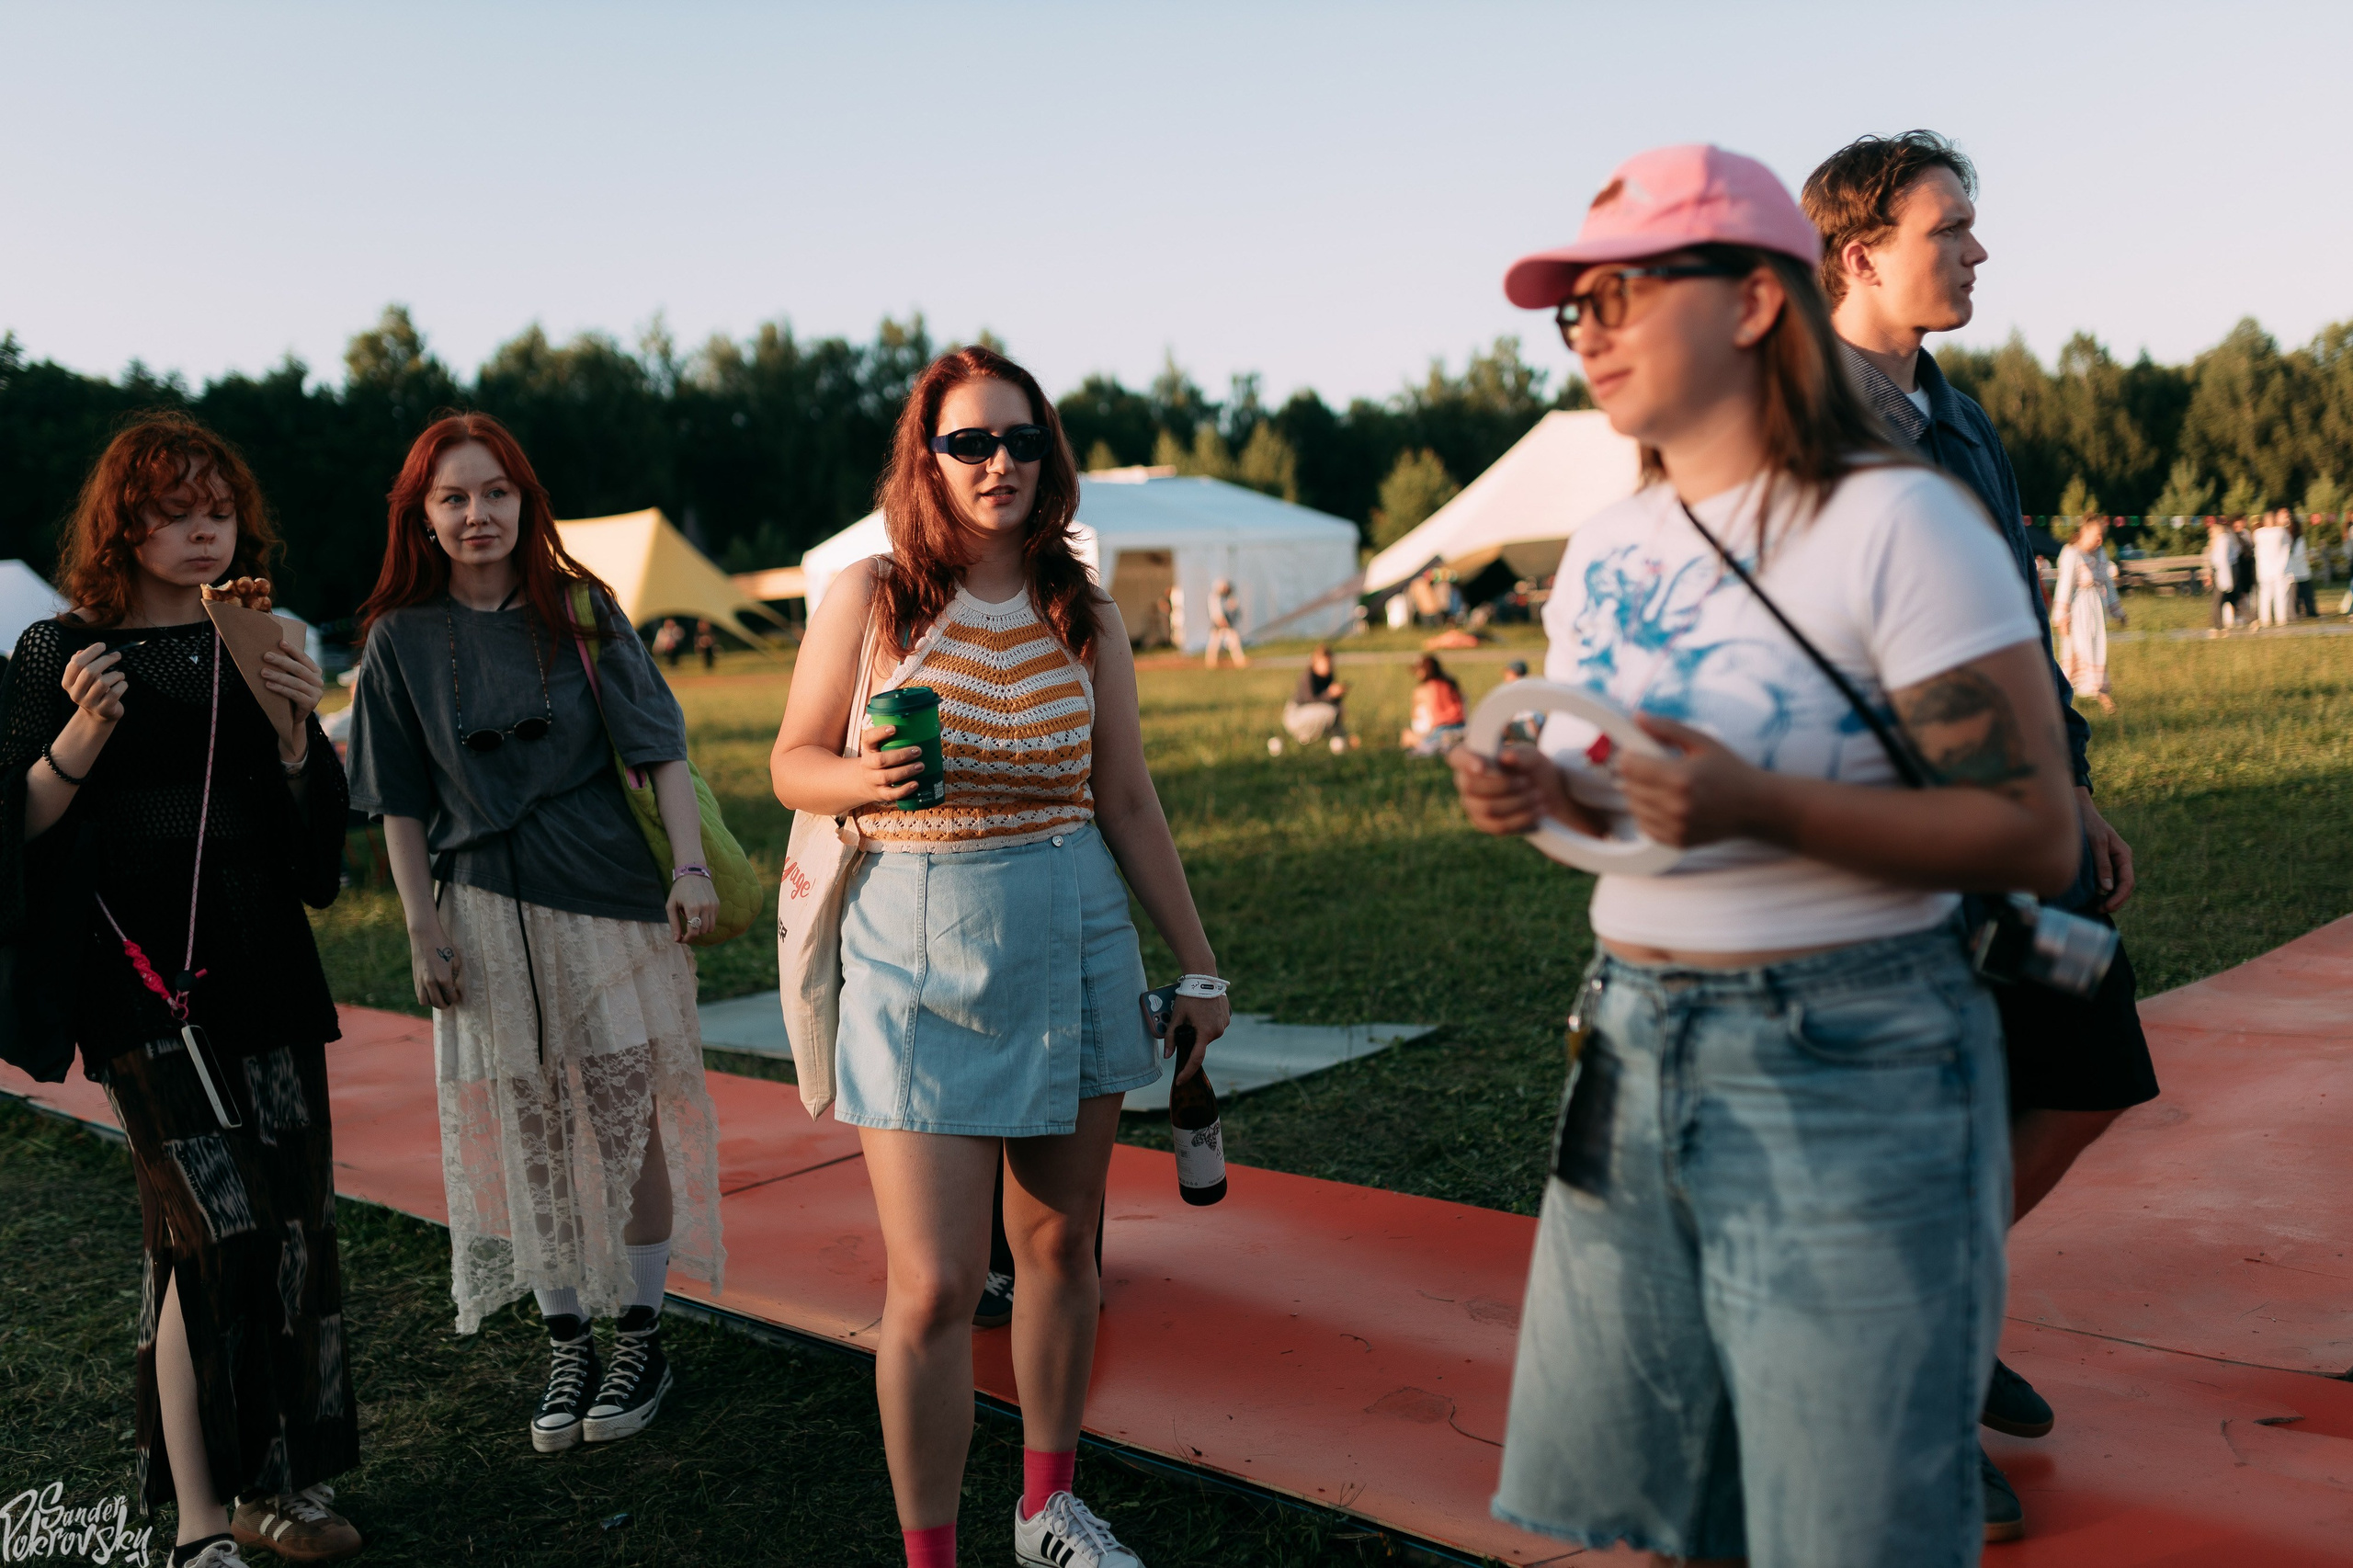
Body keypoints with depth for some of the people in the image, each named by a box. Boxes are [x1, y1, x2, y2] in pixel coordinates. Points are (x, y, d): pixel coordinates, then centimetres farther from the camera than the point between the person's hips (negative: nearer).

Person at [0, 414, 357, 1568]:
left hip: (265, 973, 5)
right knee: (215, 1224, -12)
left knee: (293, 1223, 6)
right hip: (142, 984, -4)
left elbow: (316, 832, 11)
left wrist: (296, 728, -6)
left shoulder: (259, 646, 12)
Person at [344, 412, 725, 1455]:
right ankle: (568, 1351, 20)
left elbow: (660, 746, 0)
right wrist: (423, 929, 0)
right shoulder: (402, 639, 3)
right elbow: (401, 802, 5)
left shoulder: (580, 610, 1)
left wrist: (690, 865, -9)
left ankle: (640, 1338, 16)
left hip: (608, 896, -1)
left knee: (629, 1118, 1)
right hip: (486, 909, 1)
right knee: (531, 1134, 6)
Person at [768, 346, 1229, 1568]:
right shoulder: (869, 597, -2)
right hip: (914, 954, -3)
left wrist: (1196, 964, 9)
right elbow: (791, 765, 4)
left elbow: (1127, 804, 8)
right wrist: (864, 777, -19)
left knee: (1059, 1243, 14)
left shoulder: (1083, 615, 4)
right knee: (934, 1289, -5)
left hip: (1073, 943, 3)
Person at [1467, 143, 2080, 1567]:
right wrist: (1543, 796, -3)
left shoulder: (1896, 521, -12)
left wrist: (1764, 808, -26)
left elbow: (2034, 838, -14)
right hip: (1632, 1050, 7)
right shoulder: (1602, 550, 9)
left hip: (1848, 1073, -6)